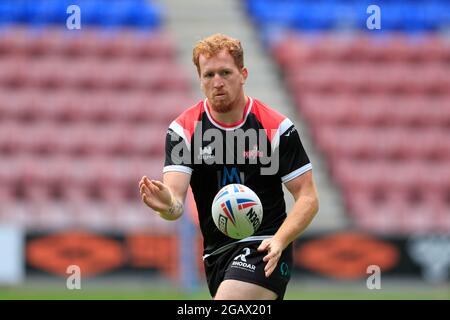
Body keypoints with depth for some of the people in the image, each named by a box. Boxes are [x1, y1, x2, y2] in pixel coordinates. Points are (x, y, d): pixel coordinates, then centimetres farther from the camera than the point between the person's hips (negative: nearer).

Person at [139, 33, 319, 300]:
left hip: (263, 249, -4)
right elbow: (176, 203, -13)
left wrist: (279, 241, -23)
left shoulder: (277, 128, -9)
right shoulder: (183, 129, -3)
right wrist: (167, 205, -38)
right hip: (216, 252, 5)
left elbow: (308, 198, -6)